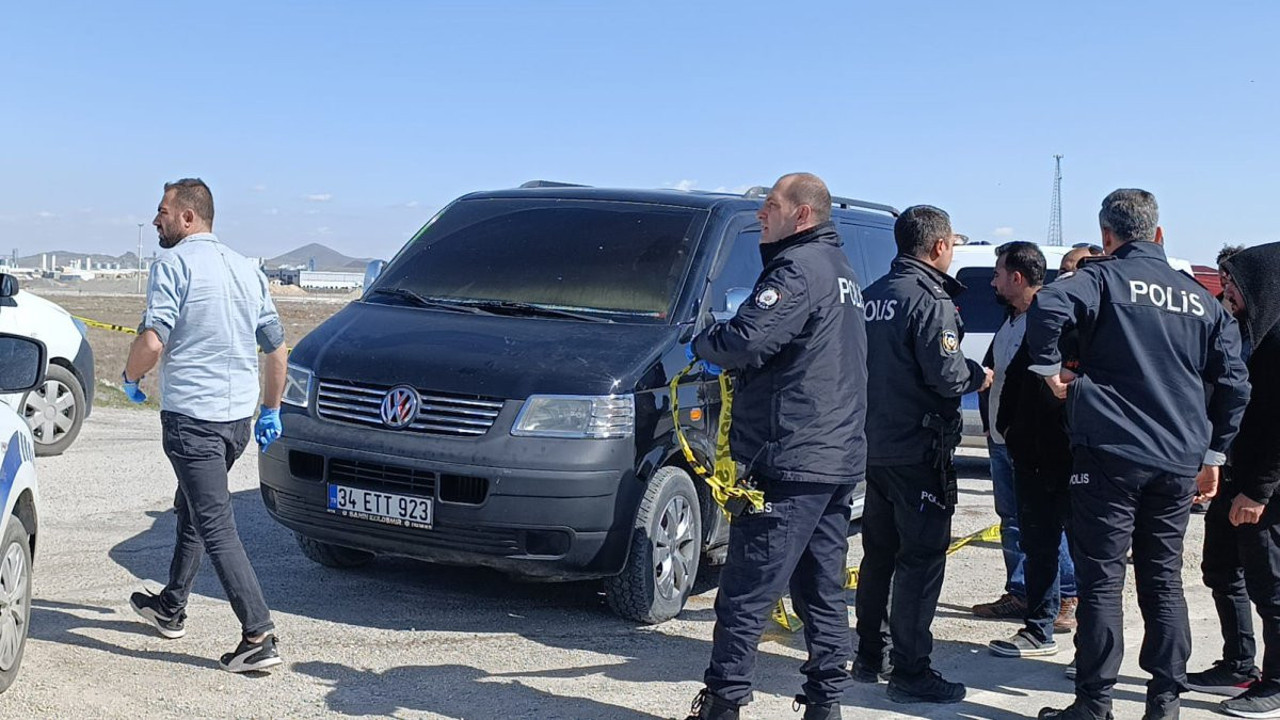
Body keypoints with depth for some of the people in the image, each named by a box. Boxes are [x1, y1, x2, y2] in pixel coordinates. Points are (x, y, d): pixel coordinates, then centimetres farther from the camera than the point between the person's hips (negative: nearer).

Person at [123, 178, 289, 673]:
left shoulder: (173, 264, -10)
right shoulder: (247, 269, 13)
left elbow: (152, 341, -20)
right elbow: (277, 349, 15)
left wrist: (130, 378, 1)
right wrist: (271, 411, 23)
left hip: (192, 417, -8)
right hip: (239, 417, 8)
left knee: (216, 527, -7)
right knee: (193, 509, 24)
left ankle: (259, 637, -11)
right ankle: (171, 608, 36)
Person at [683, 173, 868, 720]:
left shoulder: (798, 268, -13)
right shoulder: (839, 269, 19)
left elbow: (745, 342, -25)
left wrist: (703, 341, -5)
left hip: (789, 460, -10)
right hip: (840, 459, 10)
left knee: (746, 593, -4)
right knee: (823, 591, 13)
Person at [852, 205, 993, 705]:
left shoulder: (871, 295, 9)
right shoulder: (930, 300, -15)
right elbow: (947, 376, -23)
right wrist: (979, 376, -2)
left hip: (873, 447, 8)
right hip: (917, 451, -8)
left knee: (879, 554, 17)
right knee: (922, 560, -2)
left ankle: (869, 657, 26)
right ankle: (910, 672, 1)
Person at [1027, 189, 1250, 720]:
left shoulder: (1103, 279, -3)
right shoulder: (1199, 298, 13)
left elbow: (1047, 306, -25)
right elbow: (1233, 382, 13)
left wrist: (1049, 368, -10)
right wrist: (1214, 452, 19)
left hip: (1110, 454, -5)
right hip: (1179, 463, 5)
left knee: (1101, 580, 1)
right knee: (1163, 579, 13)